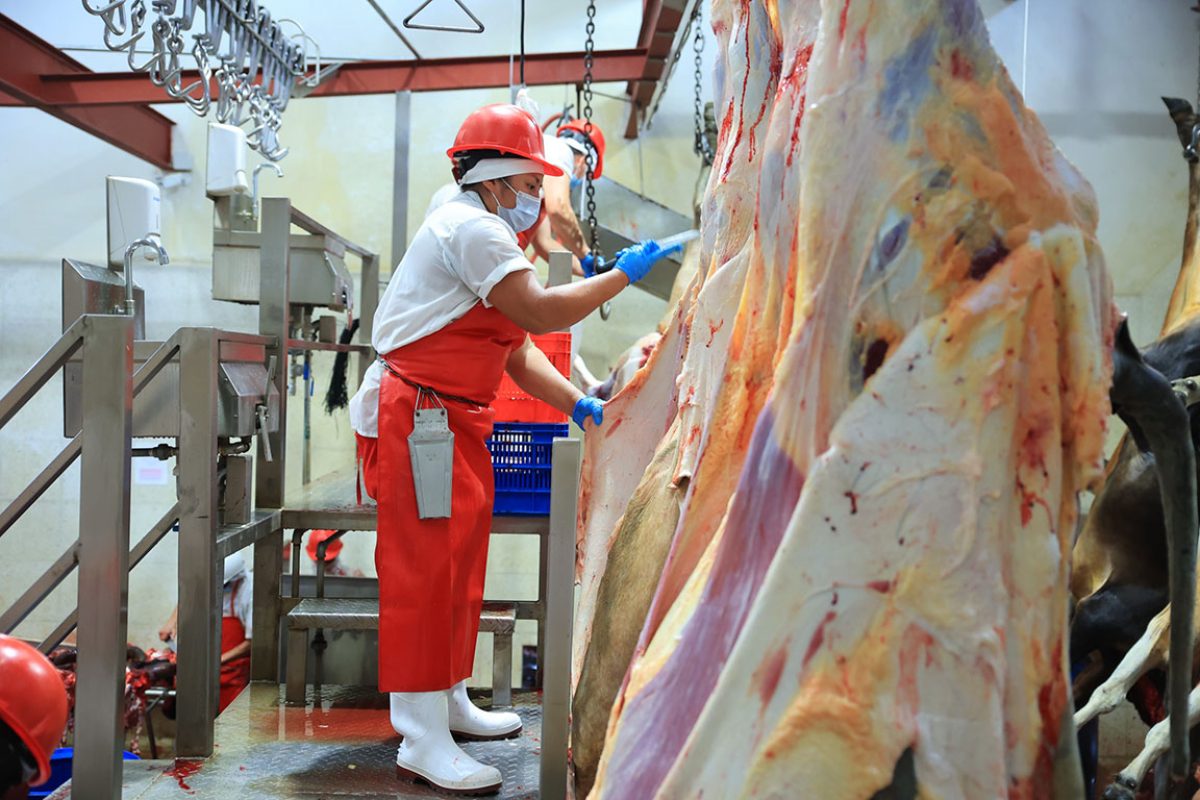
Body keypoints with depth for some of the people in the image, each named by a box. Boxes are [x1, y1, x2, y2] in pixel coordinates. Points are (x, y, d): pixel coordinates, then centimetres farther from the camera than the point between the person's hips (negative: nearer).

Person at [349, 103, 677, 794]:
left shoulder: (486, 234, 22)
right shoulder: (470, 226, -12)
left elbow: (518, 353, 17)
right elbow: (540, 311, -23)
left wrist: (580, 405, 8)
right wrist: (623, 275, -13)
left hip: (457, 424, 11)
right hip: (417, 419, -11)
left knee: (459, 566, 16)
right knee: (423, 571, -7)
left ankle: (450, 703, 30)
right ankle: (423, 742, 1)